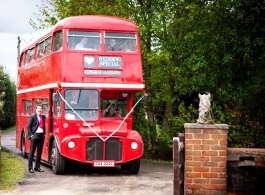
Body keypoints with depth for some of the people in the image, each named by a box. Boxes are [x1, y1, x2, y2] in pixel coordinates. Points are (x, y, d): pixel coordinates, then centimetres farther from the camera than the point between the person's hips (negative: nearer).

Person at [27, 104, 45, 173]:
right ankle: (30, 167, 3)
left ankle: (37, 167, 15)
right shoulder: (32, 116, -4)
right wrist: (31, 135, -10)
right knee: (32, 152, 0)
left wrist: (44, 133, 8)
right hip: (34, 135, -5)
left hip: (41, 136, 5)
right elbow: (28, 126, -5)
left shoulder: (43, 117, 12)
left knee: (39, 152, 8)